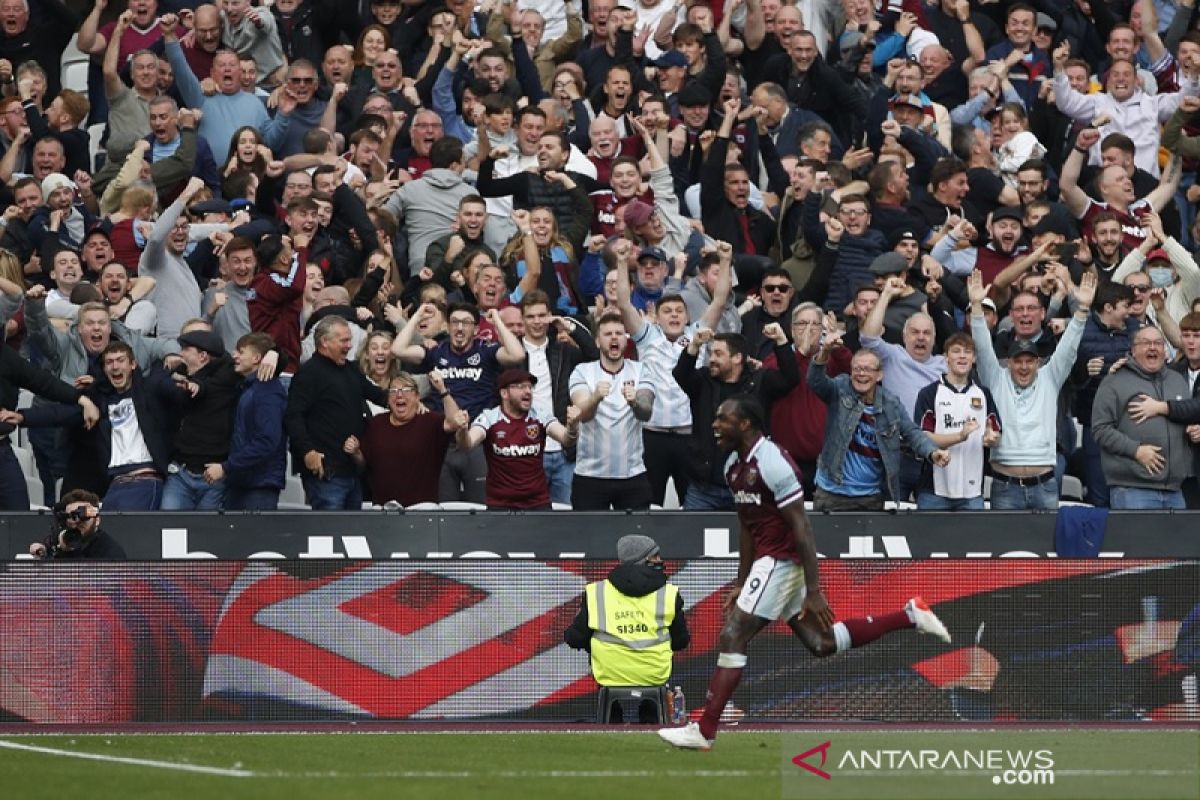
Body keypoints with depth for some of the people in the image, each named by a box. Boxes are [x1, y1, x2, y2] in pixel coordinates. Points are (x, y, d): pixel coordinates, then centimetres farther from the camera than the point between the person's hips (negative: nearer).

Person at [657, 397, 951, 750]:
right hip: (767, 560, 10)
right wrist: (741, 584, 20)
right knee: (822, 643, 14)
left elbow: (802, 529, -20)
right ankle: (909, 616, 23)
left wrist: (814, 592, -21)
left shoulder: (773, 464, -19)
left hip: (782, 560, -10)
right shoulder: (734, 465, 9)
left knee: (732, 638, -10)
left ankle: (704, 731, -8)